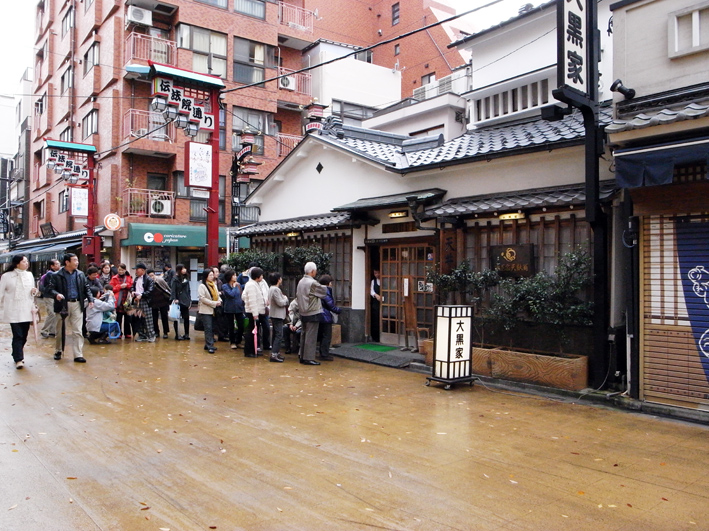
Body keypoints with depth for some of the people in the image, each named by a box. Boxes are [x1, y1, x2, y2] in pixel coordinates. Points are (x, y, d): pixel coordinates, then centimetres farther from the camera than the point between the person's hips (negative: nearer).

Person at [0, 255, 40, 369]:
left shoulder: (29, 275, 10)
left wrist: (34, 291, -3)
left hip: (26, 311, 4)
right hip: (13, 311, -4)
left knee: (24, 335, 9)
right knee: (18, 335, -10)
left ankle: (17, 354, 27)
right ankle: (18, 359, -8)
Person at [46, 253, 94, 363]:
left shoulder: (80, 275, 8)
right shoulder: (56, 276, -3)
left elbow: (86, 288, 11)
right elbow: (51, 289, -6)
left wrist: (90, 299, -2)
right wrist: (56, 294, -26)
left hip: (77, 305, 2)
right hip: (63, 305, -2)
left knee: (78, 331, -2)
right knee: (60, 331, 12)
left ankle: (78, 355, 1)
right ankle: (58, 351, 32)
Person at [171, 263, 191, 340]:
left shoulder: (186, 278, 11)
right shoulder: (175, 279, -8)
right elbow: (173, 290, -13)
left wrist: (189, 300, 13)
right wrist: (174, 299, -22)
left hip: (185, 301, 6)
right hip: (178, 301, -6)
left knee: (186, 318, 7)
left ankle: (186, 334, 16)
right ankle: (177, 335, 8)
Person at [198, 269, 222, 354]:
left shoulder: (214, 285, 14)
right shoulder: (202, 286, -6)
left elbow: (217, 295, 20)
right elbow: (202, 298, -14)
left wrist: (219, 301, -3)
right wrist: (214, 303, -18)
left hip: (213, 310, 7)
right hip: (206, 310, -7)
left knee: (212, 328, 9)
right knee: (208, 328, -9)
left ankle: (208, 345, 18)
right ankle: (210, 346, -9)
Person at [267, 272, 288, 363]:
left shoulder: (272, 288, 13)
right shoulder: (276, 289, -20)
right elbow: (280, 303, -22)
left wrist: (284, 299, 6)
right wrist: (285, 298, -4)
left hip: (274, 315, 11)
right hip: (277, 315, -11)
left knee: (276, 335, 16)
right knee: (279, 335, -11)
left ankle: (275, 352, 22)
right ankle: (274, 354, -14)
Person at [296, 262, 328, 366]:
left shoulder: (300, 282, 9)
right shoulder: (312, 283, -17)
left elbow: (297, 295, 15)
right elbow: (324, 291, -7)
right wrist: (324, 287, 14)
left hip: (303, 313, 9)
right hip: (313, 313, -9)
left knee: (304, 335, 14)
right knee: (311, 336, -4)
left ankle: (302, 357, 20)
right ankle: (308, 358, -3)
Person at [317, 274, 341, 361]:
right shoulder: (326, 291, -16)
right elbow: (330, 304, -18)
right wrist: (339, 311, -6)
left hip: (321, 317, 10)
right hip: (326, 317, -10)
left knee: (323, 336, 16)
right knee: (327, 336, -4)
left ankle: (323, 353, 22)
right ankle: (324, 354, -2)